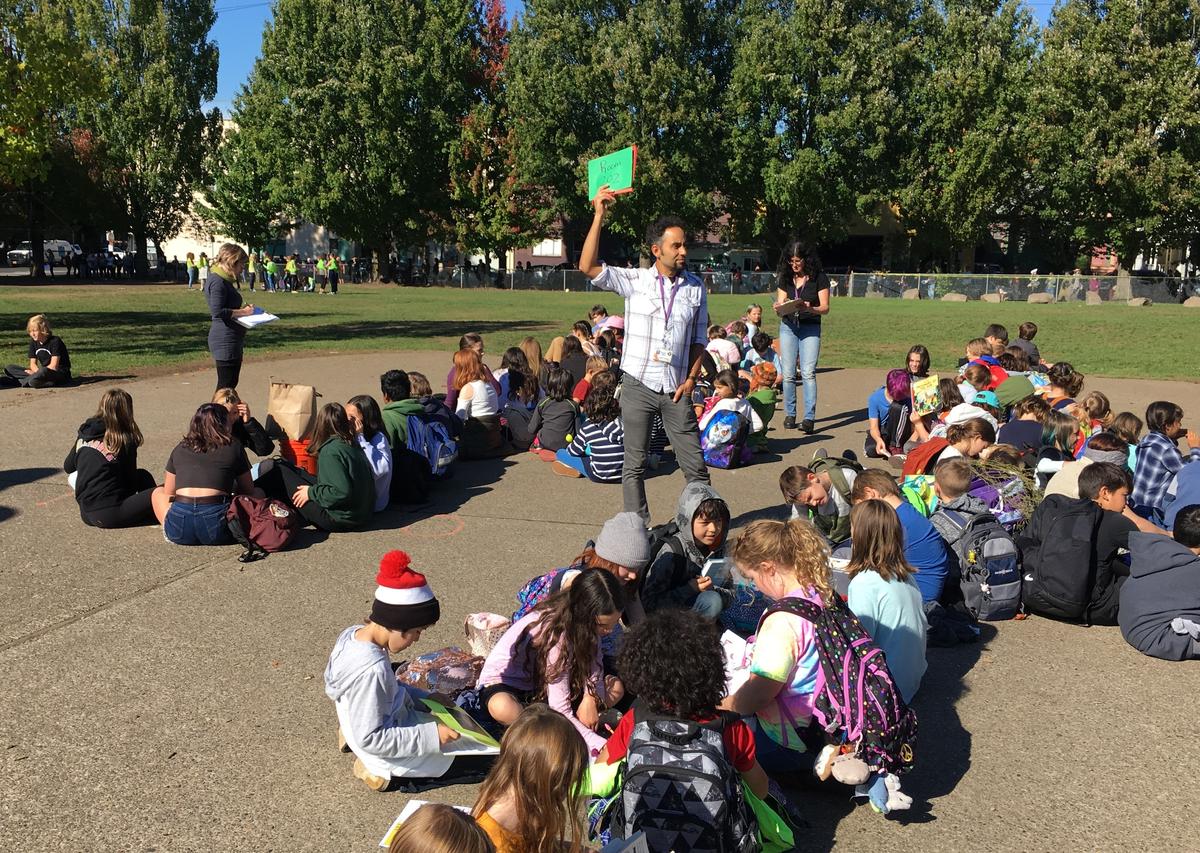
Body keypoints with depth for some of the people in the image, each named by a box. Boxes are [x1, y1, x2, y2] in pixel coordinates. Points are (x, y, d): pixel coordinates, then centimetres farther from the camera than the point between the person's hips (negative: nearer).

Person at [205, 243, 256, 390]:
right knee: (226, 385, -6)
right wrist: (243, 312, -16)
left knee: (231, 383, 16)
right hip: (225, 341, -11)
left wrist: (243, 309, 11)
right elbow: (217, 311, -23)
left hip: (231, 341, 11)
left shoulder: (223, 279, 16)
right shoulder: (218, 281, -15)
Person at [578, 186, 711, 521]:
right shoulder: (634, 281, -2)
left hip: (676, 389, 2)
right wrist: (599, 216, -19)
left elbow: (699, 339, 12)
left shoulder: (696, 288, 6)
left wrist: (691, 378, -1)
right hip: (638, 386, -1)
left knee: (695, 464, 4)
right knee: (634, 464, 7)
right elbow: (588, 267, -15)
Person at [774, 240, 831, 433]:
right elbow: (781, 303, 7)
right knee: (788, 374, 2)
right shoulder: (785, 278, 7)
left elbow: (825, 308, -5)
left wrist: (811, 308, -26)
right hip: (788, 327, 3)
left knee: (808, 373, -12)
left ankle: (809, 417, -13)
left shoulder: (819, 278, -3)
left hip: (811, 328, -3)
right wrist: (779, 307, -17)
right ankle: (789, 415, 13)